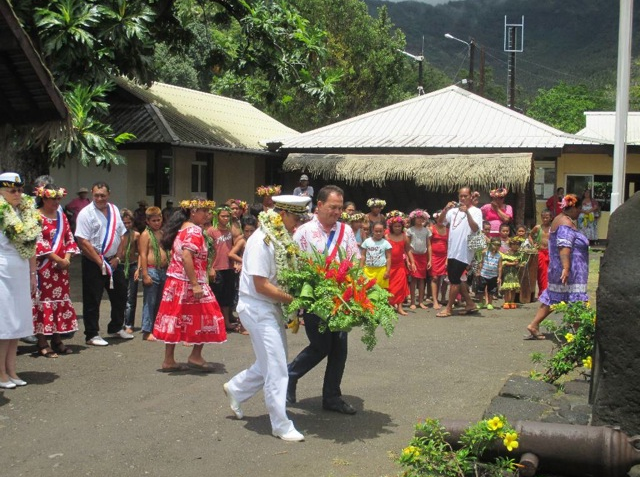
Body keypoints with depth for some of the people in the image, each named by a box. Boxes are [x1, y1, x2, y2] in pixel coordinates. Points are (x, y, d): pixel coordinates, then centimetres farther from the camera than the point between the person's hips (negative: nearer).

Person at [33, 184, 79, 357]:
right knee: (44, 301, -4)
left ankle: (57, 340, 16)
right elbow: (39, 244, -14)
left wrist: (67, 259, -4)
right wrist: (59, 260, -14)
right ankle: (42, 344, 0)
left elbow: (69, 239, 12)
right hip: (43, 268, -7)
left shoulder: (61, 216, 13)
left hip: (61, 267, 7)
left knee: (61, 301, 8)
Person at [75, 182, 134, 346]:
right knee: (92, 300, 0)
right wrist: (100, 262, -15)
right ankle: (92, 335, 10)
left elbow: (122, 236, 11)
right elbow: (83, 242, -16)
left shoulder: (114, 210, 9)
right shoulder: (86, 213, -10)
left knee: (120, 295, 15)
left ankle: (116, 328, 32)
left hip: (114, 261, 6)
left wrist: (117, 257, -1)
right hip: (93, 263, -6)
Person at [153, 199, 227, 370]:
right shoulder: (194, 230, -14)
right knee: (203, 318, 2)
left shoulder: (181, 229, 15)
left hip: (175, 281, 9)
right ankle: (195, 356, 7)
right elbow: (186, 257, -25)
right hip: (188, 283, -9)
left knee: (177, 320, 10)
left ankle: (168, 360, 12)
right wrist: (195, 284, -26)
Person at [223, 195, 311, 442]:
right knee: (276, 368, -5)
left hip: (273, 308, 9)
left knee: (271, 363, 18)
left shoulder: (281, 239, 8)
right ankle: (281, 425, 5)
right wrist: (292, 299, -20)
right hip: (257, 308, -9)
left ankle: (235, 389, 38)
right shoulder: (261, 241, -20)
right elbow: (261, 285, -22)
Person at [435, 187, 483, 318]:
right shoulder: (454, 210, 11)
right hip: (452, 251, 7)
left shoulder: (476, 211, -6)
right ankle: (470, 304, 23)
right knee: (455, 279, 13)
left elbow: (475, 229, -20)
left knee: (454, 280, -3)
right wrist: (446, 210, -9)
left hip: (463, 252, -7)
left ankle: (449, 308, 6)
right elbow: (440, 221, 7)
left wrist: (467, 212, -28)